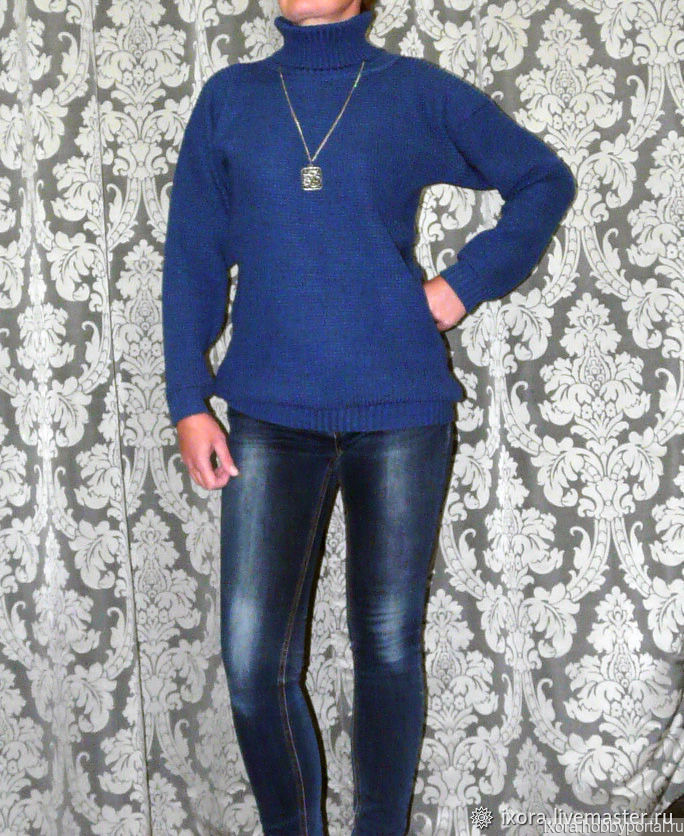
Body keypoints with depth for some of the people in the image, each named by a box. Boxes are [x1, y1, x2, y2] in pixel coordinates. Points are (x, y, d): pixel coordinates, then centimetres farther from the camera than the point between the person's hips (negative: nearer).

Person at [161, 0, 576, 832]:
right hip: (271, 417, 1)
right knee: (253, 667, -2)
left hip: (401, 414, -1)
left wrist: (466, 281, 1)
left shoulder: (417, 92, 4)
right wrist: (188, 402, 2)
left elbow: (544, 179, 13)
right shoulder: (229, 98, 8)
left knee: (388, 651, 8)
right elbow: (192, 259, 8)